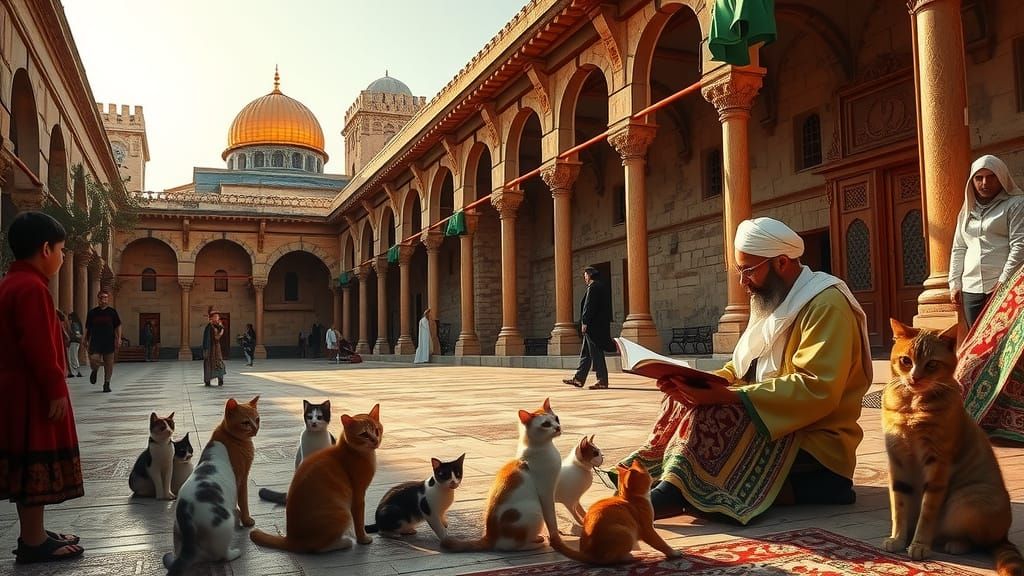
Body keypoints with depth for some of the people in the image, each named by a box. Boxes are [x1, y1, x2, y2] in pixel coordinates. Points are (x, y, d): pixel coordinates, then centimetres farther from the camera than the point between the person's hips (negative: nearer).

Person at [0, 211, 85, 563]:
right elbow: (39, 347, -23)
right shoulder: (31, 287, -18)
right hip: (33, 393, -10)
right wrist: (55, 389, -19)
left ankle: (34, 534, 24)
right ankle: (33, 543, 4)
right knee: (36, 467, -3)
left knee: (29, 468, 15)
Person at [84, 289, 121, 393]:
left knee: (109, 365, 3)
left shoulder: (112, 312, 5)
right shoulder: (92, 312, 5)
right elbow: (87, 328, 10)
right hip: (95, 343, -1)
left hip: (109, 343, 1)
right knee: (93, 362, -13)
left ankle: (106, 384, 17)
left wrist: (118, 339, 0)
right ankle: (95, 371, 23)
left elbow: (118, 326, 9)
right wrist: (86, 341, 6)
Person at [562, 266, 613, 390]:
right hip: (600, 326, 10)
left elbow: (589, 306, -19)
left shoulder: (593, 287, -13)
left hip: (593, 326, -10)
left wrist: (585, 323, -17)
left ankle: (602, 380, -3)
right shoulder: (603, 286, 16)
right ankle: (579, 378, 15)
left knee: (595, 353, -6)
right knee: (585, 353, 12)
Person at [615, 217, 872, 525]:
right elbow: (740, 369, 14)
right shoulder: (773, 304, 16)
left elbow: (816, 389, -26)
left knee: (710, 415, -30)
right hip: (771, 425, 9)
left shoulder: (825, 305, -13)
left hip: (815, 447, -9)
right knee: (685, 400, -9)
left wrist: (724, 396, -32)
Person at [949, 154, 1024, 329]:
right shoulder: (967, 211, 19)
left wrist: (1004, 281, -14)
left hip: (1004, 287, -5)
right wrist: (954, 284, 10)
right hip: (971, 289, 5)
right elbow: (958, 249, 19)